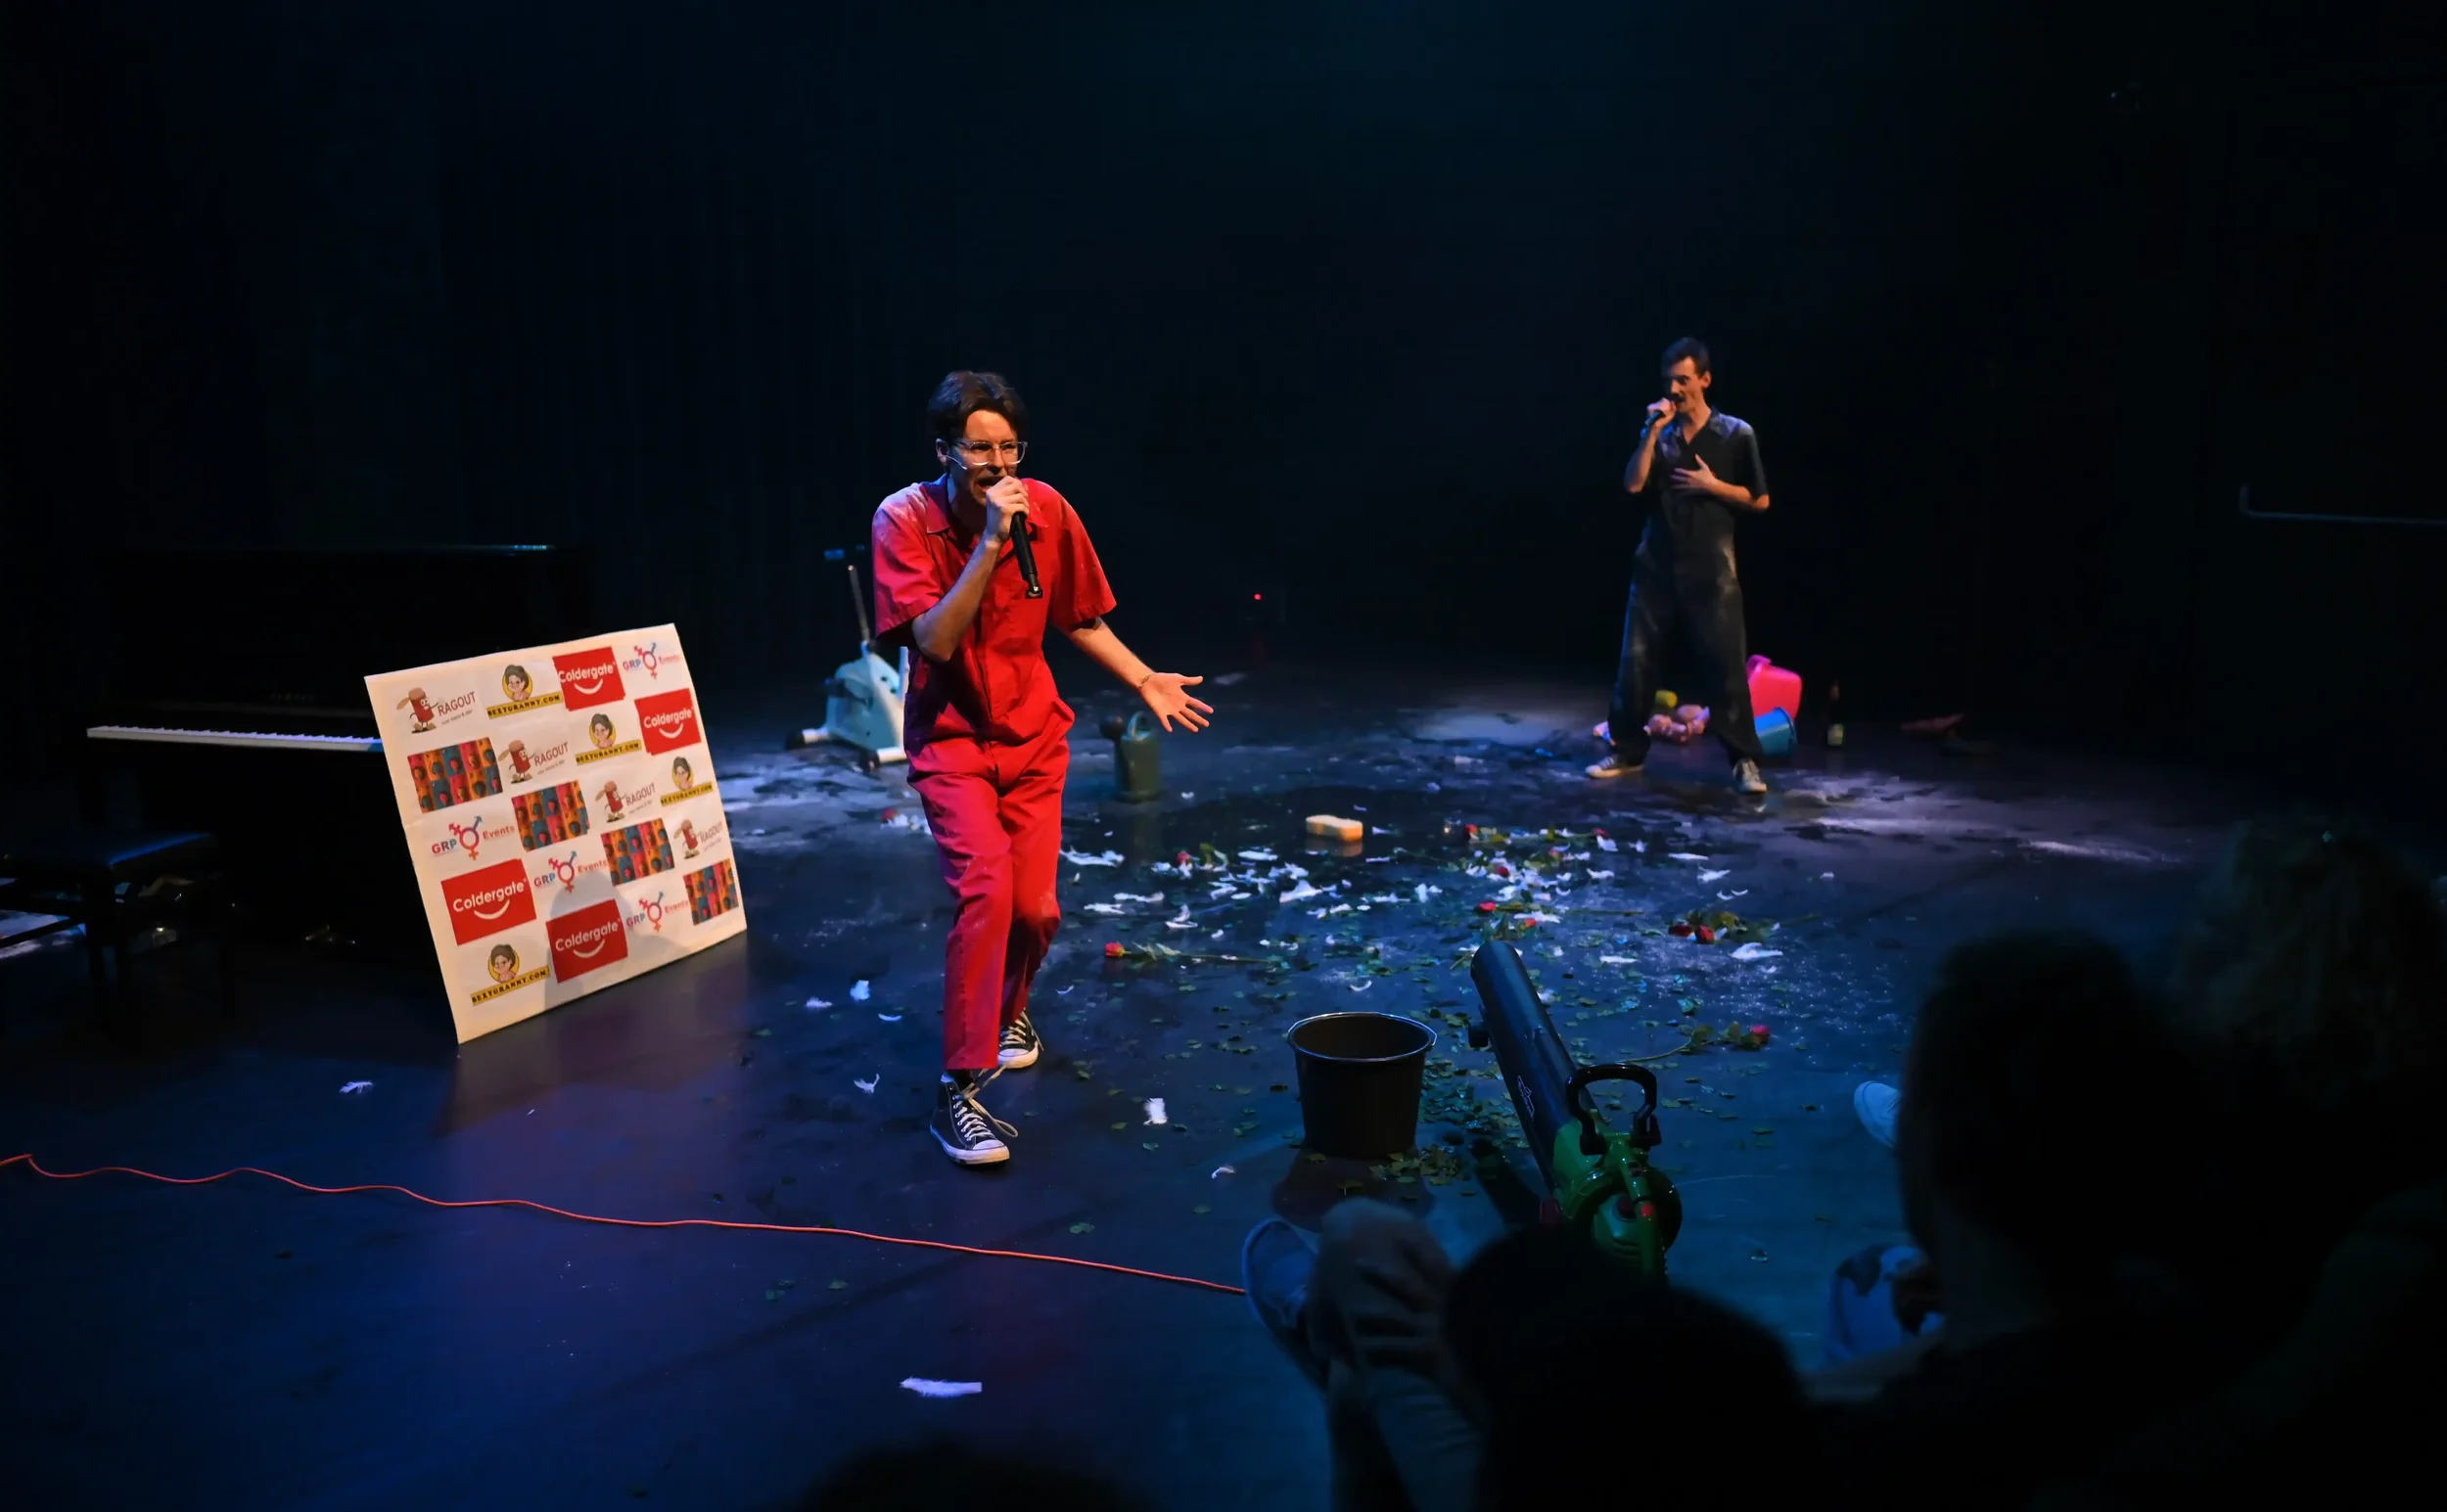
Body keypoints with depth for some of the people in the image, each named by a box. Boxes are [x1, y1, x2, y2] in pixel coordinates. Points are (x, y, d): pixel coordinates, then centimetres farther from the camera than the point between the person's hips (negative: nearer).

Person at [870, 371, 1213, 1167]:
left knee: (1035, 908, 3)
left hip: (1032, 735, 3)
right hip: (950, 737, -3)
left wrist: (1145, 680, -2)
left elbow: (1079, 618, 5)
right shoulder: (904, 519, -17)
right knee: (985, 887, -23)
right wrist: (991, 542, -33)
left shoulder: (1048, 510, -9)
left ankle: (1010, 1007, 39)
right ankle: (959, 1091, -13)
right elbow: (934, 641, -27)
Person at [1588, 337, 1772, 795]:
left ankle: (1745, 761, 5)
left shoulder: (1736, 434, 1)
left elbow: (1760, 501, 3)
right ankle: (1626, 750, 17)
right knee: (1636, 659, 4)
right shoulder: (1659, 434, 8)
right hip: (1657, 564, 3)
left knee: (1726, 664, -4)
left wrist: (1712, 485, -10)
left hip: (1710, 569, -3)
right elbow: (1632, 485, -6)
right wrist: (1652, 432, -10)